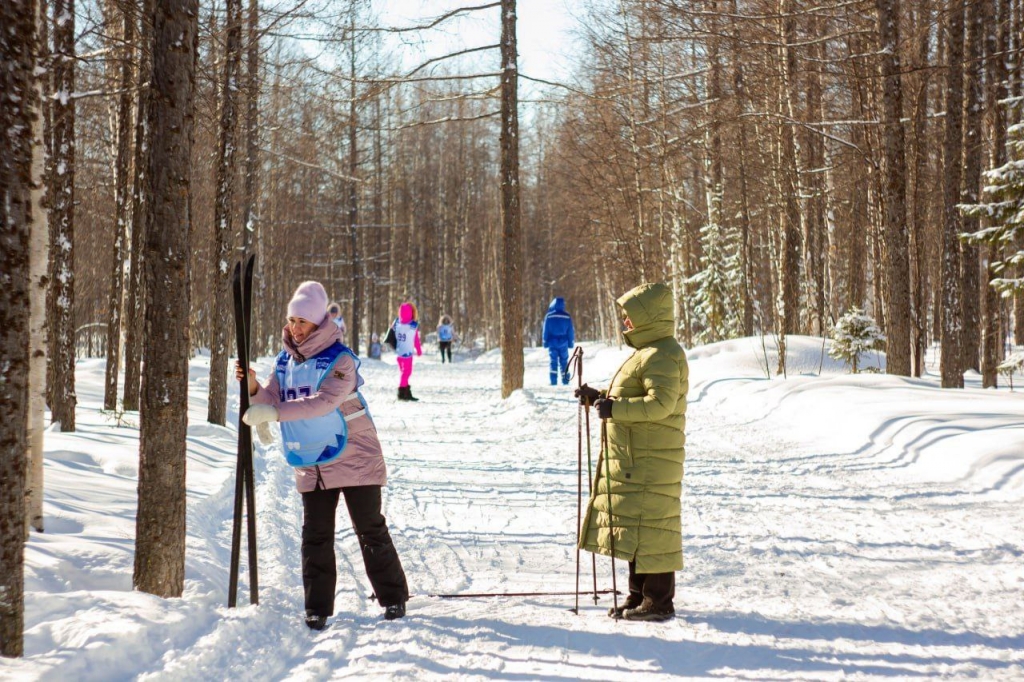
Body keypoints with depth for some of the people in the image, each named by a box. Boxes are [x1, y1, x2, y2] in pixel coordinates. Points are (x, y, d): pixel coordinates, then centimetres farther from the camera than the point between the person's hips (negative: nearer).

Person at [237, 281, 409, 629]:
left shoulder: (339, 359, -14)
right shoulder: (285, 362, 6)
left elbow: (324, 401, -29)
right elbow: (270, 403, 1)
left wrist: (274, 411, -36)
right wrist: (254, 387, -21)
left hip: (354, 459, -5)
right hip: (310, 466, 5)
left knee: (371, 531, 3)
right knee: (316, 538, 3)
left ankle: (393, 598, 14)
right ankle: (317, 608, 9)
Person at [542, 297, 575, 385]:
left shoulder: (549, 316, -6)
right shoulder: (567, 317, -2)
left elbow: (546, 331, -1)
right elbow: (571, 331, 3)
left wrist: (545, 342, 8)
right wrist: (571, 343, 12)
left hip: (552, 342, -1)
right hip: (563, 343, 1)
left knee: (553, 361, 3)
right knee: (564, 362, 9)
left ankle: (553, 381, -4)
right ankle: (565, 380, 8)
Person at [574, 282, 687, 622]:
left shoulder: (662, 356, -15)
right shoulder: (647, 353, 19)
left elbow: (660, 403, -26)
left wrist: (615, 408, -26)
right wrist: (598, 397, 19)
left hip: (651, 461, -11)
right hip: (635, 459, 11)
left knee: (649, 526, -8)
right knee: (636, 528, 15)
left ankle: (659, 601, -3)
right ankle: (639, 595, 23)